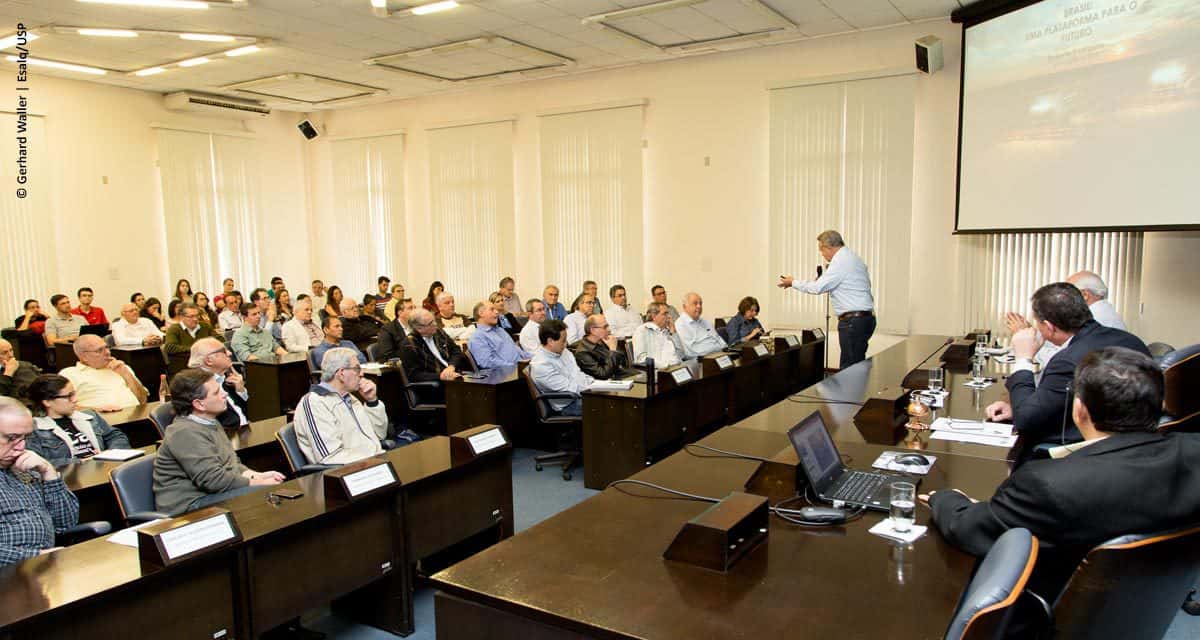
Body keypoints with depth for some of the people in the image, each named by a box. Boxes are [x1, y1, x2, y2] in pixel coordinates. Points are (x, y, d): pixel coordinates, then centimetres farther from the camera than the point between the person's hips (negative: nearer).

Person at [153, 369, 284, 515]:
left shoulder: (211, 423, 15)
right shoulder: (185, 433, -18)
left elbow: (233, 464, 17)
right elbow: (213, 479, -23)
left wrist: (258, 475, -2)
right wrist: (258, 482, -16)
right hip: (190, 505, -10)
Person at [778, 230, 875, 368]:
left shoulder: (841, 261, -12)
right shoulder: (853, 258, 18)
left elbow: (817, 288, -14)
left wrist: (793, 283, -1)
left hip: (852, 321, -10)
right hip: (864, 318, 10)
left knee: (849, 369, -9)